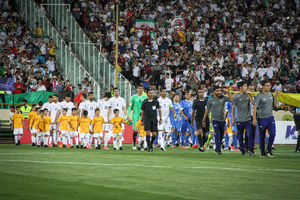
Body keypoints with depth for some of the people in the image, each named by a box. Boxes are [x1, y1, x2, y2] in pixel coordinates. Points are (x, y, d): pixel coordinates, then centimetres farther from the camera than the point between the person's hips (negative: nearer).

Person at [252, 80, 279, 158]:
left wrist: (275, 96, 3)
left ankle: (269, 150, 5)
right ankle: (262, 152, 15)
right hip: (262, 118, -4)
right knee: (262, 136, 4)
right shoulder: (259, 96, -8)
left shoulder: (270, 94, 10)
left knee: (272, 133, -10)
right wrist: (254, 119, -17)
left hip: (270, 117, 4)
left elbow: (274, 105, 17)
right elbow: (254, 108, -10)